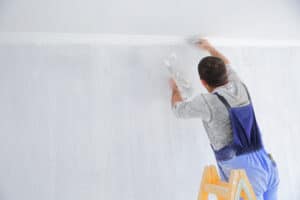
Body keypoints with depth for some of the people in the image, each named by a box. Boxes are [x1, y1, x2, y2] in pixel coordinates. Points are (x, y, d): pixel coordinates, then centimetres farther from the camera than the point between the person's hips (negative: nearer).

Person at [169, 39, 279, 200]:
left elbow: (179, 109, 8)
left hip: (244, 175, -7)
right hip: (268, 167, 7)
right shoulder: (240, 88, 5)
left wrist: (175, 89, 29)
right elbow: (226, 65, 28)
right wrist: (209, 47, 44)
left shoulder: (207, 102, -13)